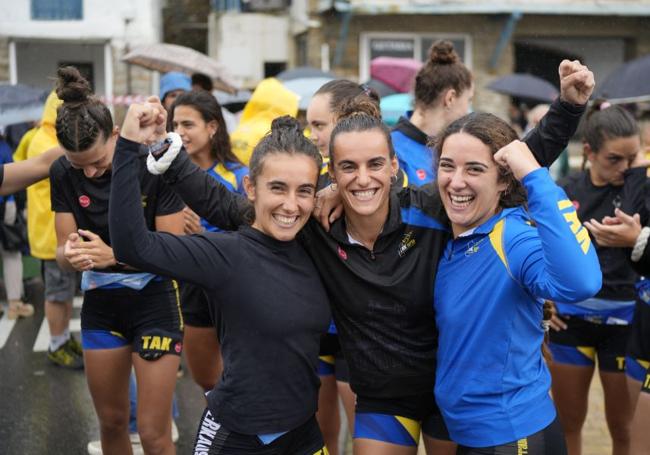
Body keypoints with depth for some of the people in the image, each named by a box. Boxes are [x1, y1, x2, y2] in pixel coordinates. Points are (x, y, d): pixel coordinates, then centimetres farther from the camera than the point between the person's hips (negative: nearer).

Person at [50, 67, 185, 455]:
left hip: (155, 297, -4)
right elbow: (63, 250, -4)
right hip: (100, 300, 4)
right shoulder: (64, 173, -8)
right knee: (112, 422, 15)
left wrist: (112, 255, -34)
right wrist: (71, 255, -29)